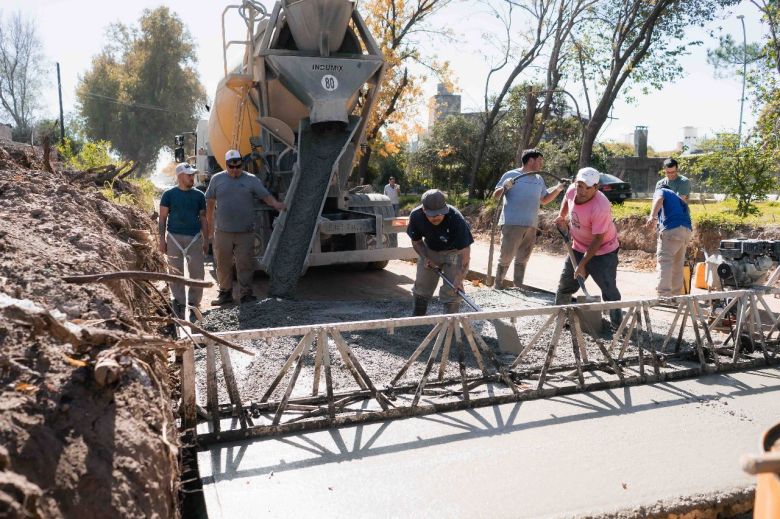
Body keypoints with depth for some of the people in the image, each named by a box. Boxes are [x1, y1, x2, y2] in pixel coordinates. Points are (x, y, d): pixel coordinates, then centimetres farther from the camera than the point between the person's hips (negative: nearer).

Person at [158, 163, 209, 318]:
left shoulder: (199, 195, 6)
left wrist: (206, 240, 7)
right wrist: (162, 239, -4)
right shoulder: (169, 194, 0)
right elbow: (162, 218, 2)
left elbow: (203, 219, 11)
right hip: (174, 238, -1)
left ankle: (193, 302, 13)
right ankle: (179, 302, 12)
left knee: (197, 273, 1)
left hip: (194, 238, 2)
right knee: (176, 273, 3)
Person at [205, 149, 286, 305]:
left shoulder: (251, 180, 4)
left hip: (245, 233, -1)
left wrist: (276, 204, -21)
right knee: (223, 264, 7)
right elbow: (210, 202, 13)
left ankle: (246, 294, 10)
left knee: (245, 264, 1)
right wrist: (209, 224, 12)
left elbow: (266, 196, -1)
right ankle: (225, 293, 20)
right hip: (223, 232, 1)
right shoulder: (217, 179, 8)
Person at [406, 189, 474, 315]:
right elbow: (416, 241, -4)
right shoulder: (416, 216, -25)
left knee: (451, 290, -12)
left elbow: (464, 251, -33)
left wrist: (459, 277, -40)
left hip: (454, 251, -4)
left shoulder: (456, 219, -36)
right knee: (421, 286, 10)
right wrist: (425, 258, -18)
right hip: (430, 250, 4)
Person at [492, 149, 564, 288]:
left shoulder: (539, 179, 18)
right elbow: (495, 196, -2)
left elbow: (544, 200, 26)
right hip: (512, 224, -6)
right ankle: (497, 286, 4)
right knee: (506, 257, -6)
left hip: (531, 226, 6)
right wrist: (504, 187, -23)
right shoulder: (511, 175, -2)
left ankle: (518, 288, 19)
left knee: (522, 259, 11)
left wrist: (558, 189, 12)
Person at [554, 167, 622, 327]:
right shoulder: (572, 190, -12)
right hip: (578, 248, 7)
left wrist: (582, 264, -26)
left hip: (603, 251, -7)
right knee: (564, 286, 12)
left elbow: (598, 239, -28)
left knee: (609, 290, -8)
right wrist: (561, 216, 2)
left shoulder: (600, 207, -32)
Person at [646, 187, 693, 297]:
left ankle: (663, 295, -16)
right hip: (687, 230, 7)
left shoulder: (660, 191, 17)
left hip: (672, 229, -7)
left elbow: (659, 199, -7)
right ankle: (676, 294, 20)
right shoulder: (678, 197, 36)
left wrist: (652, 216, -22)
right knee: (678, 264, 15)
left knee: (664, 262, -9)